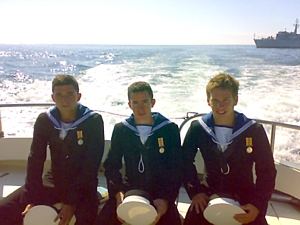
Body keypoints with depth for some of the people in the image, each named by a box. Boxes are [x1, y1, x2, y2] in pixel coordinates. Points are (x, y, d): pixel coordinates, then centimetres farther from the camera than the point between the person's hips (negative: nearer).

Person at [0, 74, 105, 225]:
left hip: (83, 184, -3)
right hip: (53, 181, 4)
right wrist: (32, 199, -10)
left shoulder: (94, 120, -14)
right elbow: (36, 159, -3)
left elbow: (91, 165, -15)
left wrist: (72, 202, -20)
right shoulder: (44, 120, -3)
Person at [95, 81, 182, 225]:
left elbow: (175, 170, -2)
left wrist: (165, 199, -18)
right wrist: (118, 193, -15)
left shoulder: (170, 129, -1)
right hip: (130, 191, 2)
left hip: (160, 193, -1)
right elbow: (111, 166, 4)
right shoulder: (120, 129, 5)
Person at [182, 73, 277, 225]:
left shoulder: (254, 131, -13)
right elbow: (186, 160, 3)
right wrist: (195, 191, -7)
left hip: (244, 196, 0)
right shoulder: (197, 128, -8)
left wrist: (258, 205, -16)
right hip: (208, 194, 1)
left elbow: (266, 171, -6)